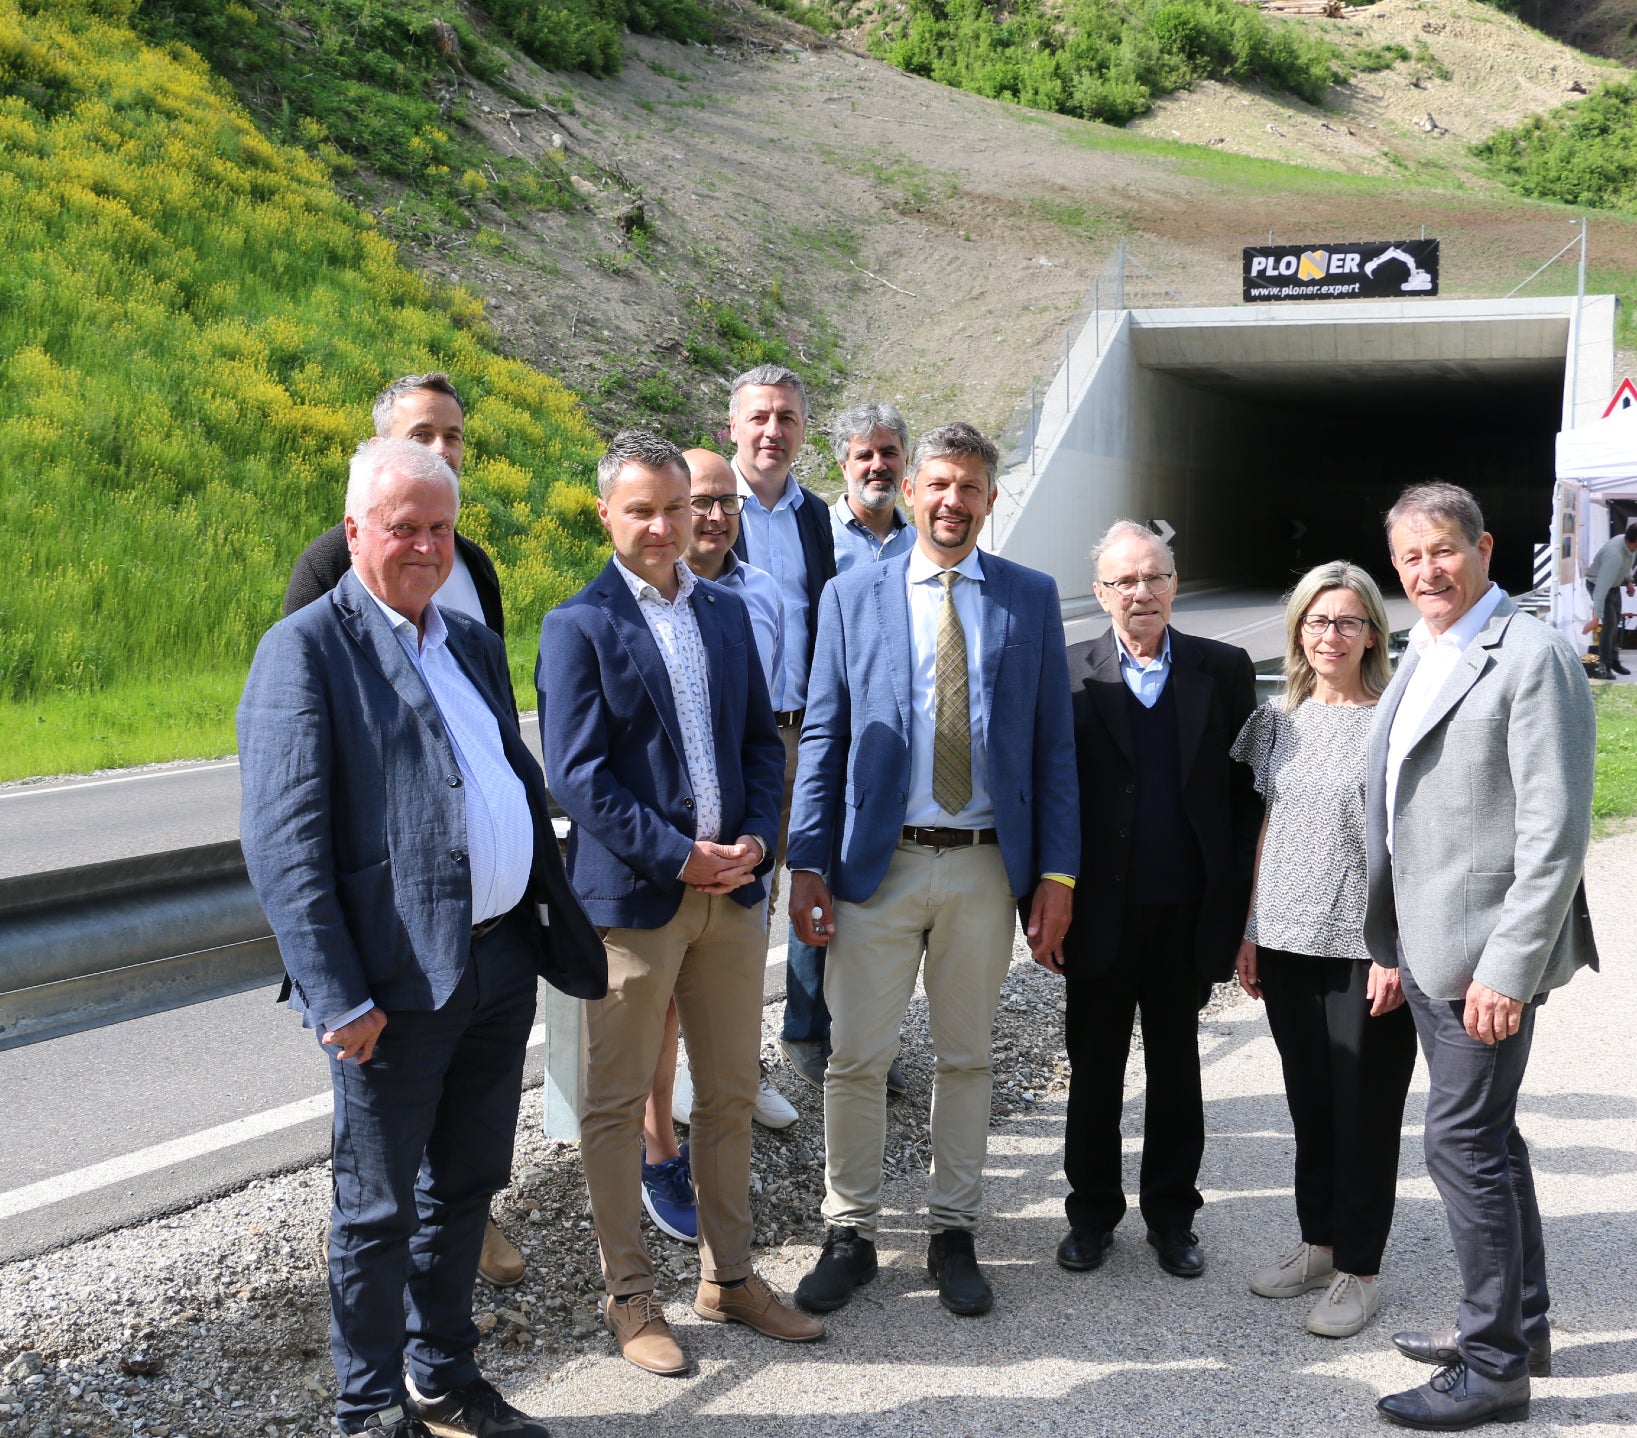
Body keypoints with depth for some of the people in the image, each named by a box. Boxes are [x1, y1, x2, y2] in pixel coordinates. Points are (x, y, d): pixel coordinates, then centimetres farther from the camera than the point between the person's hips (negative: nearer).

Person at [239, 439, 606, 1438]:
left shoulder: (474, 643, 14)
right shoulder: (306, 649, -9)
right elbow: (283, 842, -15)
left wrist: (563, 931, 14)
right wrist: (338, 998, -19)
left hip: (500, 968, 7)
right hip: (397, 983, -7)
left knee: (467, 1187, 19)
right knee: (381, 1207, 8)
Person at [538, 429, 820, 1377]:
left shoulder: (728, 610, 10)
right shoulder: (579, 626, -7)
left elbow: (763, 740, 13)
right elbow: (577, 776, -13)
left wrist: (756, 840, -3)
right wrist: (679, 857, -16)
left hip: (733, 886, 6)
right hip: (633, 896, -5)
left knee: (732, 1092, 14)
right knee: (619, 1105, 6)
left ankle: (729, 1275, 29)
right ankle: (630, 1297, 20)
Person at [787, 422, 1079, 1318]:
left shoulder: (1030, 599, 5)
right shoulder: (852, 597, 4)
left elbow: (1052, 743, 4)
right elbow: (822, 737, 3)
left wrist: (1057, 873, -1)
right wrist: (805, 864, -4)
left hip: (987, 867, 1)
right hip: (877, 866, -1)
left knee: (967, 1058, 12)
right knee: (855, 1059, 3)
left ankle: (953, 1234, 26)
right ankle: (850, 1235, 20)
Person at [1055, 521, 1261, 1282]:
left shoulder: (1224, 670, 1)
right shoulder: (1069, 674, -3)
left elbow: (1246, 790, 2)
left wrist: (1233, 898, -4)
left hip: (1188, 913, 1)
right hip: (1100, 912, -1)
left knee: (1176, 1068, 14)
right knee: (1094, 1068, 12)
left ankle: (1171, 1212, 30)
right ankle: (1092, 1209, 28)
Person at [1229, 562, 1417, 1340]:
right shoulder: (1280, 719, 9)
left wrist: (1397, 952, -14)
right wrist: (1251, 930, 11)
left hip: (1366, 950, -5)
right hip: (1287, 946, 5)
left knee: (1364, 1112, 4)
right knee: (1309, 1104, 15)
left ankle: (1358, 1268, 17)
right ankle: (1318, 1241, 30)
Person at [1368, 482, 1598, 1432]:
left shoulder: (1532, 655, -14)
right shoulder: (1422, 657, 13)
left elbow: (1557, 829, -18)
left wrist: (1507, 967, -21)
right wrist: (1395, 943, 15)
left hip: (1487, 952, -9)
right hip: (1427, 948, 9)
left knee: (1464, 1141, -5)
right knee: (1486, 1135, 18)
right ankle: (1522, 1325, 33)